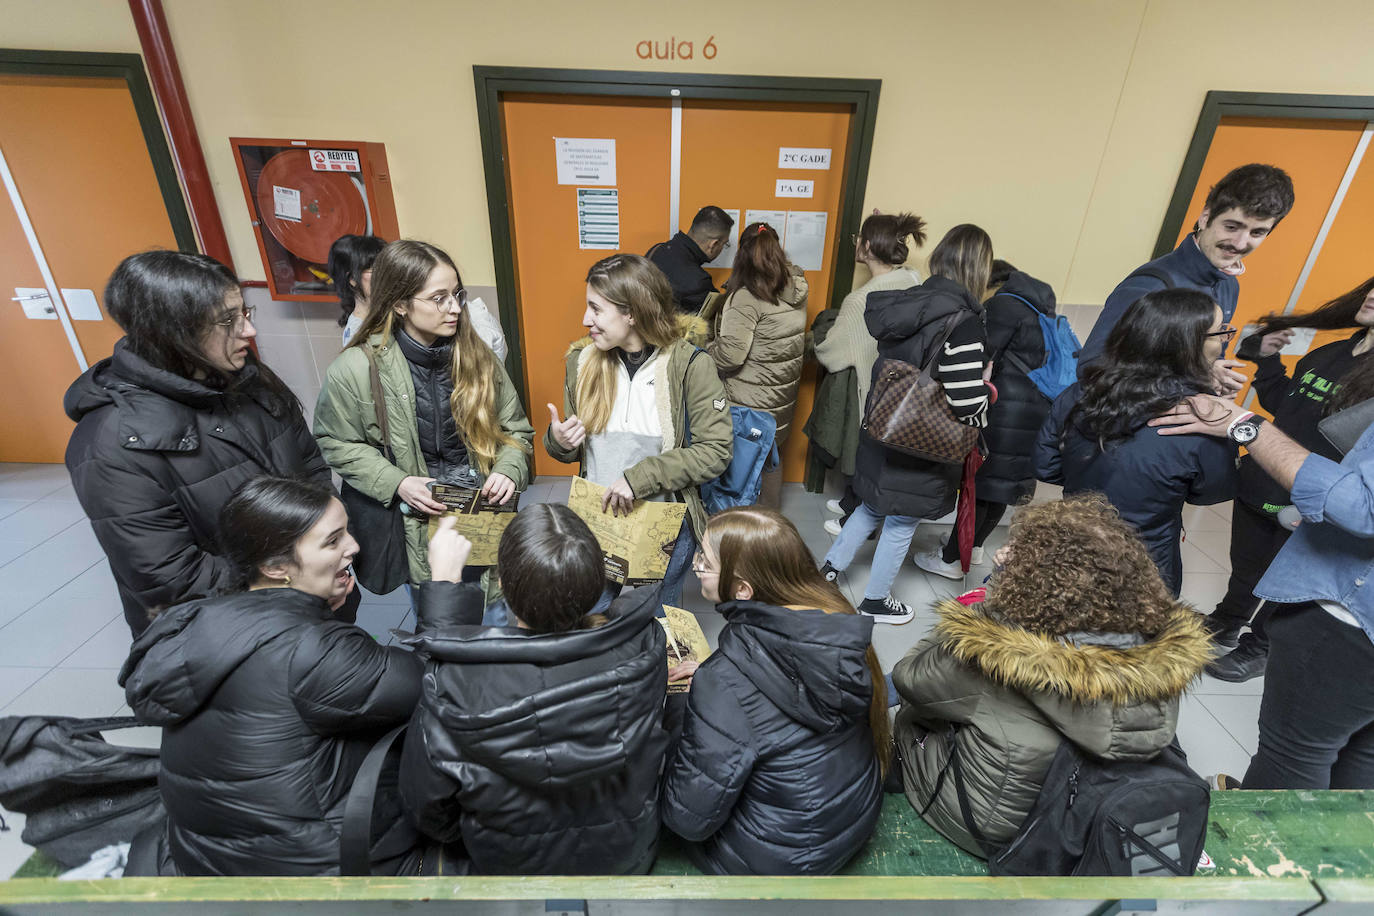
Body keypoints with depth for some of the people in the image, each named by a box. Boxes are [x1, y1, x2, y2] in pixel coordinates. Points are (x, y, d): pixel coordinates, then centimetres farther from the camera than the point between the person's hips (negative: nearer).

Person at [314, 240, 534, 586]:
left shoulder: (475, 355, -2)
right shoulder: (353, 369, -9)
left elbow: (515, 430, 6)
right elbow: (337, 444, 1)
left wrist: (508, 470, -13)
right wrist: (396, 482, -13)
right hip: (416, 521, -2)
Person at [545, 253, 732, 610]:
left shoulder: (690, 366, -15)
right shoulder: (582, 361, -3)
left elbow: (716, 450, -19)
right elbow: (574, 449, 8)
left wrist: (639, 478, -24)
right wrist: (559, 441, -15)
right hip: (597, 517, 3)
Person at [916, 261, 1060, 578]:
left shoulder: (1004, 305, -7)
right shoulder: (1042, 310, 20)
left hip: (1005, 414, -9)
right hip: (1037, 413, 9)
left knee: (978, 483, -2)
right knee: (1003, 482, 17)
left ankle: (952, 560, 7)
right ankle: (974, 547, 33)